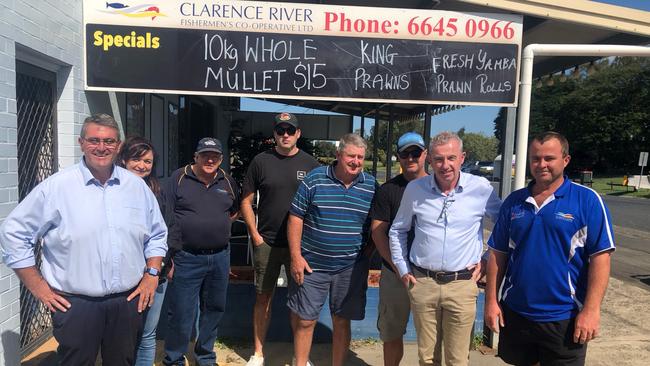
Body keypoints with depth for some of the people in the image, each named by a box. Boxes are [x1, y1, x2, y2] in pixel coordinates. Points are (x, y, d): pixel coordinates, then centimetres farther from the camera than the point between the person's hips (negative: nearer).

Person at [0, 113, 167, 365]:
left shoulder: (137, 186, 4)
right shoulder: (55, 187, -7)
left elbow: (157, 235, 14)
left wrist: (151, 275, 4)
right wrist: (38, 286, -3)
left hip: (129, 301, 3)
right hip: (75, 304, -3)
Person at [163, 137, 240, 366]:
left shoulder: (228, 182, 7)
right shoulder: (179, 178, -4)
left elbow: (236, 209, 25)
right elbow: (166, 218, -6)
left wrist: (221, 225, 8)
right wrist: (169, 256, -11)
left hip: (220, 257, 4)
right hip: (186, 258, -4)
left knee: (214, 309, 16)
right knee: (181, 314, 2)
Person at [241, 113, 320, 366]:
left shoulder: (310, 164, 2)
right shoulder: (261, 161, 1)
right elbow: (246, 201, 4)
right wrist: (255, 235, -3)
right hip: (266, 243, 0)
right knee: (263, 297, 8)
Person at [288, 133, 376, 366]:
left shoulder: (371, 186, 1)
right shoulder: (315, 179, -5)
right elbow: (296, 217, -3)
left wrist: (369, 255, 4)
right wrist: (296, 256, -7)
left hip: (351, 268, 2)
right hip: (312, 264, -1)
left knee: (342, 322, 13)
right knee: (304, 320, 9)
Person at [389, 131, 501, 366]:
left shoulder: (481, 188, -6)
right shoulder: (415, 189, 0)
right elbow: (397, 230, 12)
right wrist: (402, 269, 9)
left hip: (462, 284, -1)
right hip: (422, 283, 2)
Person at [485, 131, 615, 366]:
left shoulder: (587, 200, -8)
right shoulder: (514, 201, 3)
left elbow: (600, 257, -11)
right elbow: (498, 254, 5)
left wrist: (591, 310, -16)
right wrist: (491, 300, 1)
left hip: (564, 318, -3)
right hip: (514, 312, 4)